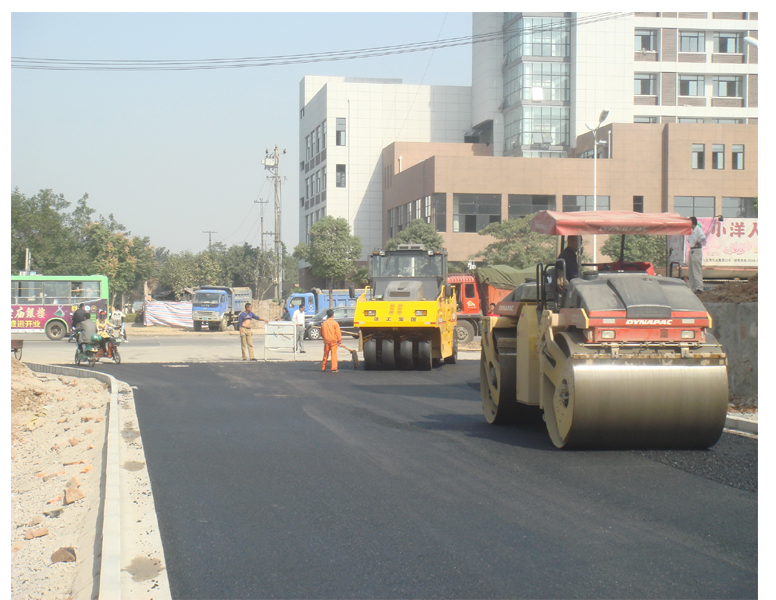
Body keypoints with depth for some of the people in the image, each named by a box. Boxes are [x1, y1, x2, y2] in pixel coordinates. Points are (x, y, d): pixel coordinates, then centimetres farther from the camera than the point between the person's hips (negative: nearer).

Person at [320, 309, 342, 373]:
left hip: (326, 341, 3)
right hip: (334, 341, -3)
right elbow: (338, 333, -7)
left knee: (325, 355, 12)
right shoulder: (335, 323, -7)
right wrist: (340, 341, -1)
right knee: (334, 354, -2)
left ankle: (323, 368, 17)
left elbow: (321, 334, 13)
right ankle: (334, 368, -6)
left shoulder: (323, 323, 4)